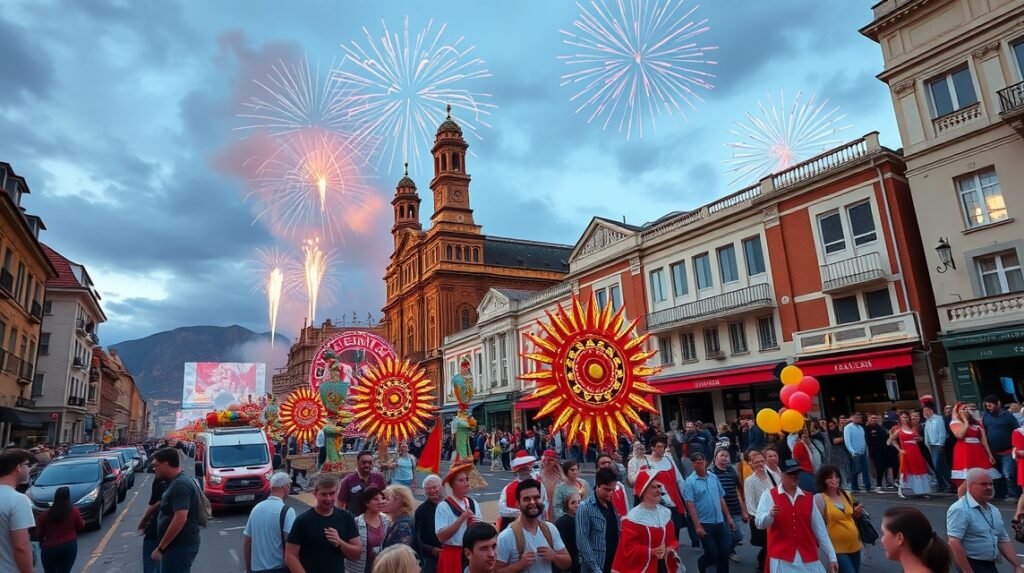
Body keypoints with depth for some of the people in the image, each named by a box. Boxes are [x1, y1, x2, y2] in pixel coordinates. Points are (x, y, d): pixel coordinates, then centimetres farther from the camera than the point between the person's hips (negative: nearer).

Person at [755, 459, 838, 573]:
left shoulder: (808, 498, 10)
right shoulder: (769, 495, -4)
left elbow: (820, 529, 12)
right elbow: (759, 523, -13)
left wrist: (832, 556, 9)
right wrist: (770, 514, -34)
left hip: (808, 558, 4)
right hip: (781, 558, -4)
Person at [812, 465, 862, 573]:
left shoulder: (846, 495, 6)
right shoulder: (819, 498, -13)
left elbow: (852, 518, 19)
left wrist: (857, 513, 0)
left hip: (854, 545, 7)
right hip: (837, 548, -7)